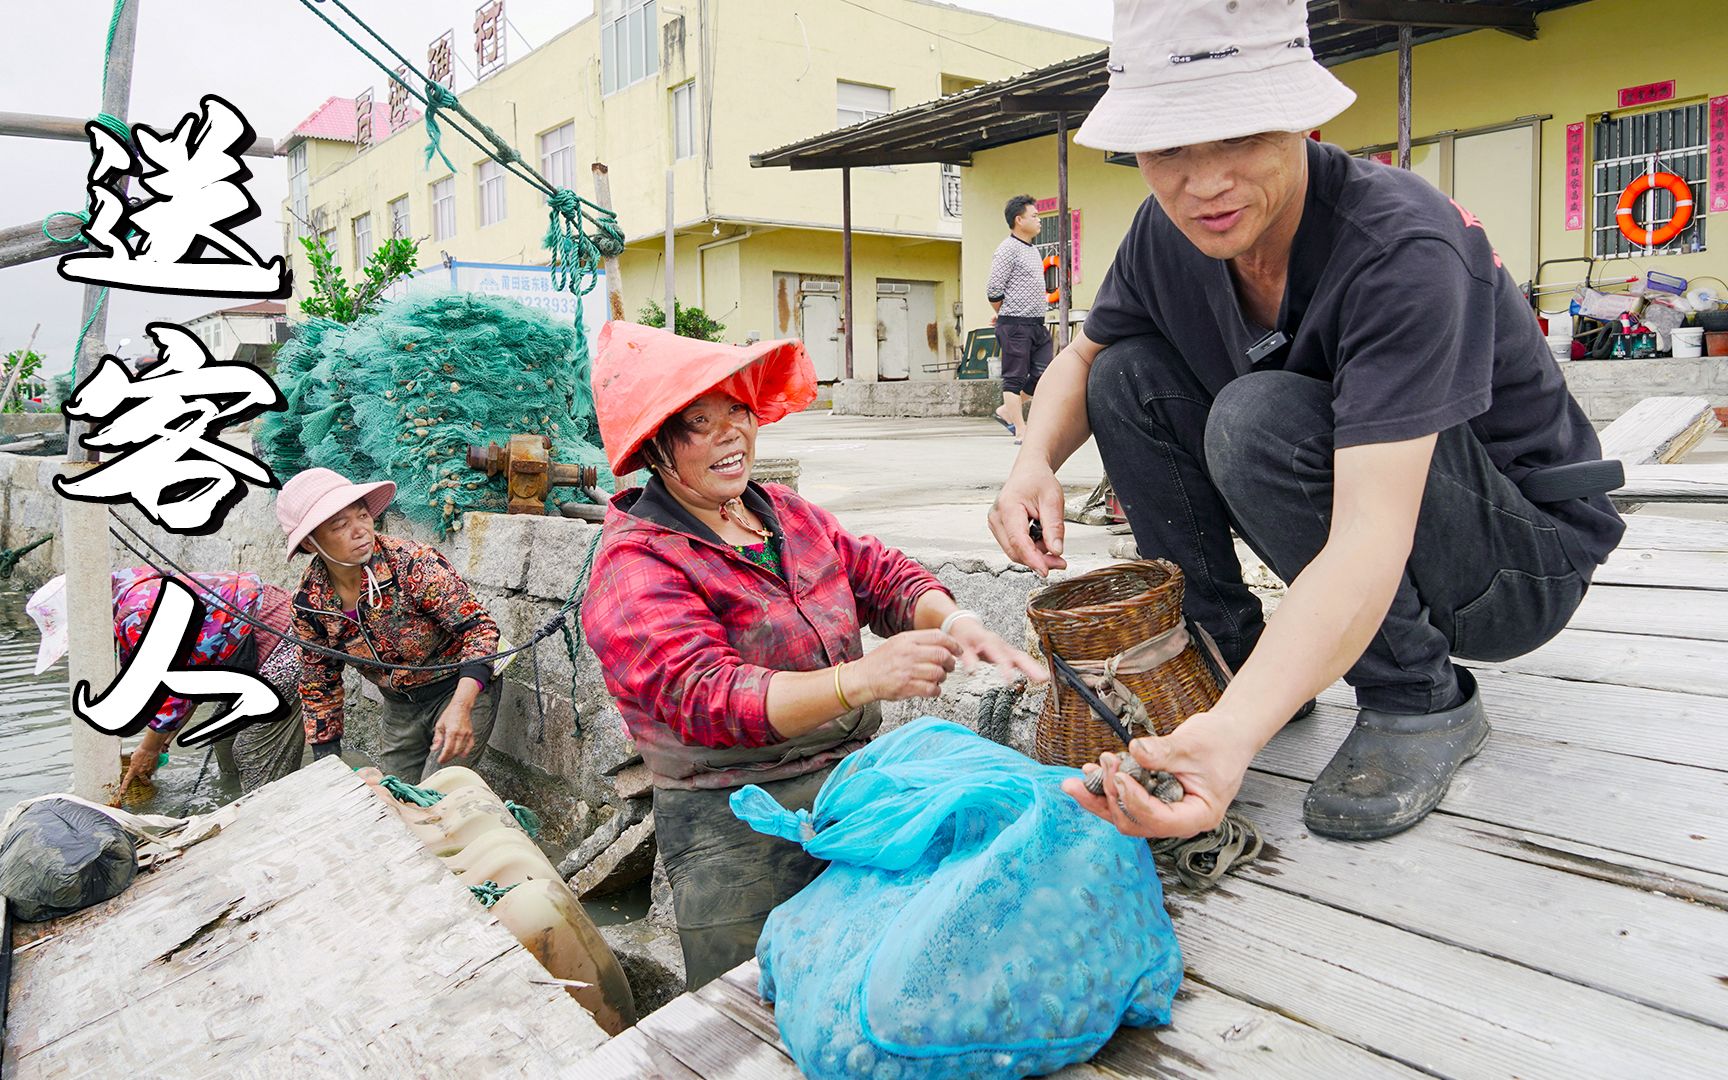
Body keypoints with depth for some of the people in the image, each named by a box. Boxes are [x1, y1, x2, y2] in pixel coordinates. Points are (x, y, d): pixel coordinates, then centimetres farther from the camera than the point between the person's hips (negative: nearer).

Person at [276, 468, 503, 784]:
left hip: (461, 688, -5)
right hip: (400, 705, 5)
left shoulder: (412, 563, -27)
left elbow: (478, 627, -26)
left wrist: (460, 707, -41)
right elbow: (319, 685, 4)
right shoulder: (307, 603, -11)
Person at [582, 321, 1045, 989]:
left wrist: (951, 621, -17)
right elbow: (704, 695, -27)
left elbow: (880, 575, 6)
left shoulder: (783, 510, 10)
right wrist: (857, 679, -41)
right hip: (737, 831, -6)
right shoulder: (635, 568, -14)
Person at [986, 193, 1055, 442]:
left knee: (1043, 375, 4)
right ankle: (1021, 429, 0)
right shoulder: (1008, 249, -9)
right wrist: (1007, 317, 0)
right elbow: (993, 291, -13)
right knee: (1015, 378, -3)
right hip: (1015, 326, -8)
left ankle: (1007, 411, 18)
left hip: (1037, 325, 9)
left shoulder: (1032, 251, 19)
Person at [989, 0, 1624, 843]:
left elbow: (1371, 540, -41)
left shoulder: (1404, 249, -31)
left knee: (1260, 418, -32)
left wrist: (1237, 730, -55)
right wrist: (1035, 461, -18)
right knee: (1128, 374, -7)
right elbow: (1080, 358, 5)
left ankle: (1421, 703, -12)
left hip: (1523, 558, -6)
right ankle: (1224, 651, 2)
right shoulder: (1168, 235, -12)